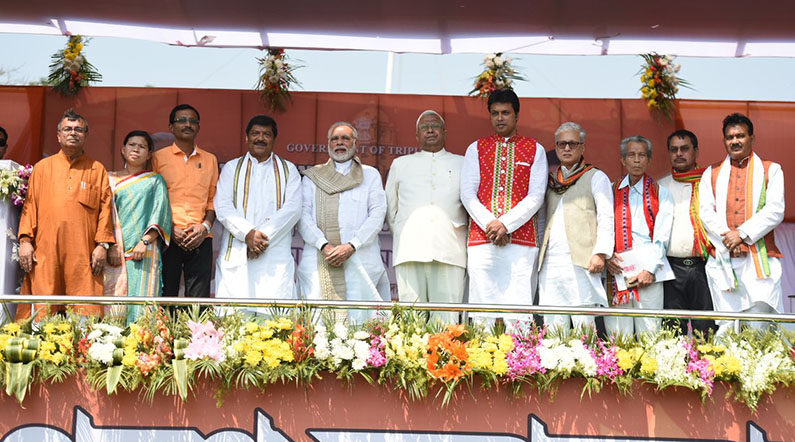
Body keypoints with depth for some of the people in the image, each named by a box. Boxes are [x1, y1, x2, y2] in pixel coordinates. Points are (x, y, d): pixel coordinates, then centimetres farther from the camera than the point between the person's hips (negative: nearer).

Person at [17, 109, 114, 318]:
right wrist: (25, 240, 0)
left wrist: (102, 245, -2)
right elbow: (30, 205, 11)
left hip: (84, 254, -1)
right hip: (45, 253, 1)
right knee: (42, 312, -2)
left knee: (86, 312, -6)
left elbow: (105, 208, 7)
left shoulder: (97, 169, 12)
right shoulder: (42, 167, 15)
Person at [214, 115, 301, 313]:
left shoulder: (288, 170, 15)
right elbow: (222, 207, 3)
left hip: (275, 254, 0)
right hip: (236, 255, 1)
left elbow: (293, 209, 2)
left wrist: (265, 235, -11)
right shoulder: (232, 168, 16)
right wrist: (248, 233, -12)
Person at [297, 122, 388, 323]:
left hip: (359, 259, -1)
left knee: (358, 316, -10)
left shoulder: (370, 175, 15)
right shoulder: (312, 177, 18)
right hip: (319, 261, 1)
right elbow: (303, 216, 6)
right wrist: (324, 245, -11)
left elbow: (377, 214, 3)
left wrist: (351, 246, -10)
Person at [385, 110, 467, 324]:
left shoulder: (462, 164, 18)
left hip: (449, 251, -1)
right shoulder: (400, 164, 21)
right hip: (410, 250, 1)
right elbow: (390, 208, 25)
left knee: (447, 318, -7)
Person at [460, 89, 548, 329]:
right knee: (482, 308, -4)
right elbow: (467, 194, 6)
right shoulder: (476, 148, 15)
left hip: (521, 237, -1)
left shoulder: (535, 149, 11)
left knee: (518, 307, -8)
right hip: (481, 238, 1)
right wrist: (489, 224, -9)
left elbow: (536, 196, 1)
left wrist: (506, 224, -11)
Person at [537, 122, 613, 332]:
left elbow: (606, 218, 0)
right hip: (550, 263, 4)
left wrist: (600, 253, -11)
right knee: (553, 324, 0)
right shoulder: (550, 180, 22)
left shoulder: (596, 177, 8)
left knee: (584, 322, -10)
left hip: (581, 260, -4)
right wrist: (538, 255, 11)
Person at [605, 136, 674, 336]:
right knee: (617, 336, -1)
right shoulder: (612, 192, 15)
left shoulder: (660, 194, 8)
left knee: (649, 332, -4)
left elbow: (661, 237, 1)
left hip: (648, 273, -2)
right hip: (617, 271, 2)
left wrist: (650, 269, -9)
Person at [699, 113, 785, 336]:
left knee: (758, 328, -8)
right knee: (726, 327, -2)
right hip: (722, 260, 2)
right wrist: (727, 237, -10)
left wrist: (742, 234, -11)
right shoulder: (712, 174, 18)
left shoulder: (771, 170, 12)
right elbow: (706, 212, 6)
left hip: (760, 260, -1)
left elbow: (775, 210, -1)